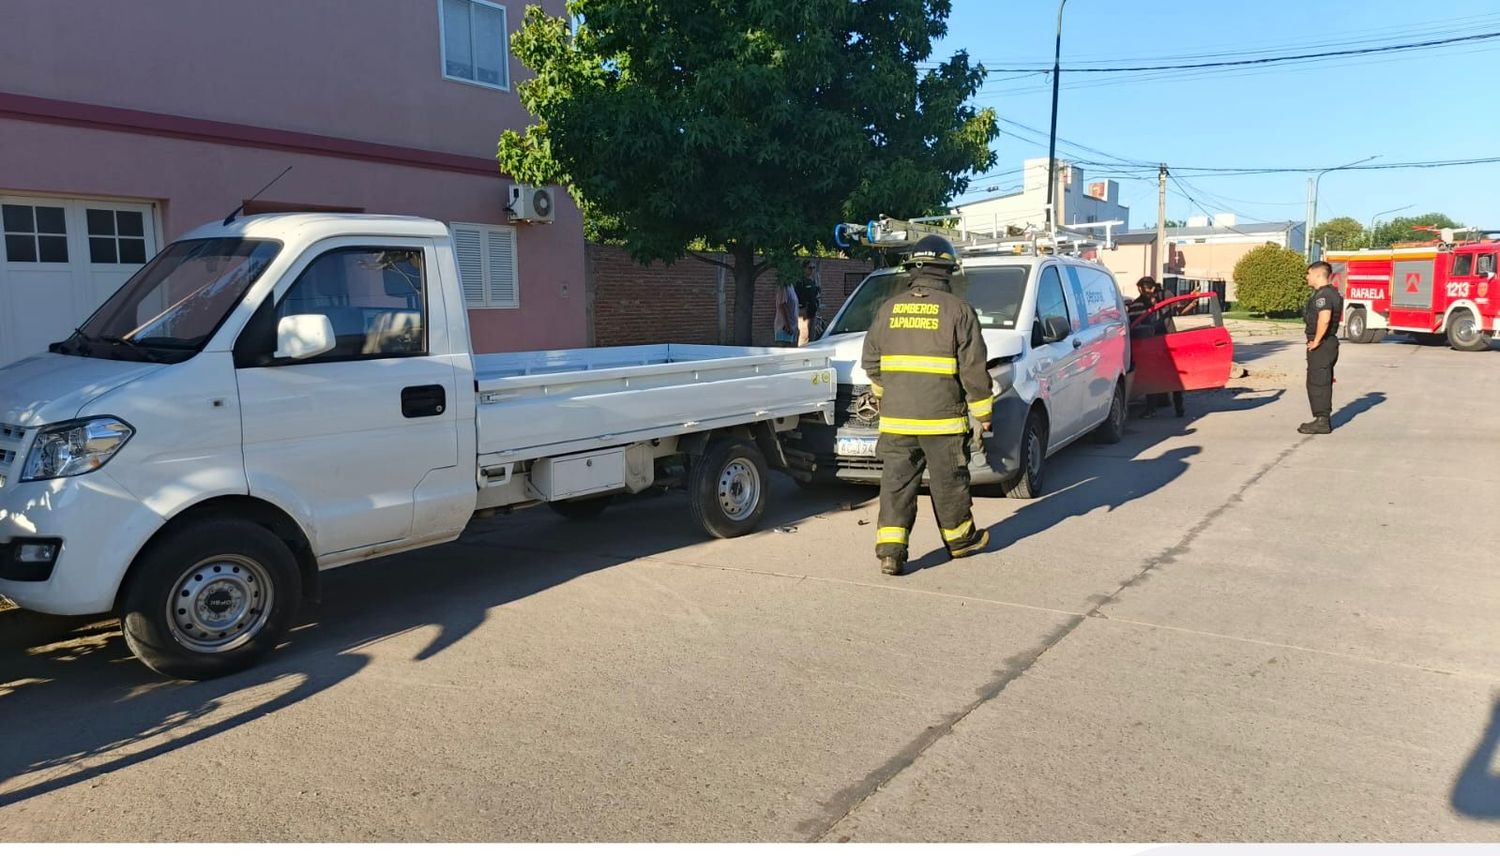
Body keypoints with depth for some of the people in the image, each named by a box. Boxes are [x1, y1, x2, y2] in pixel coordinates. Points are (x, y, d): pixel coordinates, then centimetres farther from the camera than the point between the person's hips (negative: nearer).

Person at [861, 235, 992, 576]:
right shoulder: (957, 309, -4)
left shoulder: (888, 309, 7)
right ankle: (960, 539, 29)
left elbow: (871, 361, 14)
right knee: (948, 483, 11)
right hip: (942, 417, -3)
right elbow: (974, 368, -5)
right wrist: (983, 411, 5)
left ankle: (890, 550, -1)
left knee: (896, 483, 6)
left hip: (895, 417, 3)